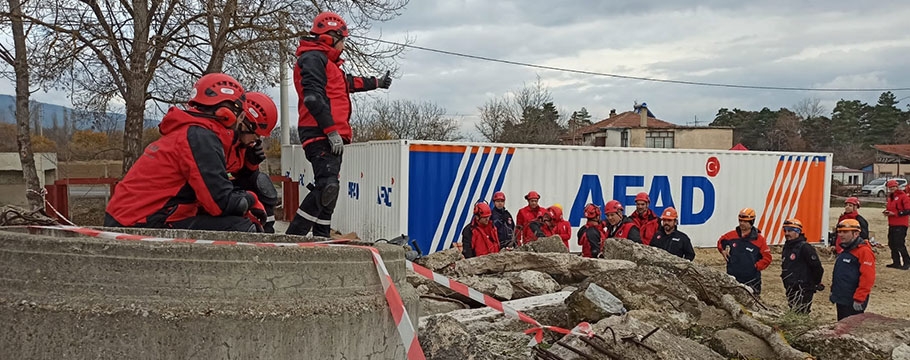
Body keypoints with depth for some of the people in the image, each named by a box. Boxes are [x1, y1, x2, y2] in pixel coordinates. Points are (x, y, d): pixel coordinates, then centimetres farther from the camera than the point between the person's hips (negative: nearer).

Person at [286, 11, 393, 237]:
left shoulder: (327, 62, 26)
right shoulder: (313, 58, -7)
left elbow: (348, 82, 44)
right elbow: (313, 98, -19)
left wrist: (376, 82, 56)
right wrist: (332, 131, -22)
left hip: (329, 136, 11)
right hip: (321, 135, -11)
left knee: (328, 189, 12)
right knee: (327, 186, -23)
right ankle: (294, 236, -21)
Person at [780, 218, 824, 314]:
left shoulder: (805, 248, -14)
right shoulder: (786, 247, 14)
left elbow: (817, 268, -14)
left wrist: (815, 284, -3)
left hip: (803, 291, -9)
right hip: (790, 290, 9)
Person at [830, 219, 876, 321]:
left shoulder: (864, 251, -14)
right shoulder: (845, 250, 16)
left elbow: (867, 277, -22)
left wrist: (859, 299, -23)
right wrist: (834, 292, 22)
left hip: (852, 303, -9)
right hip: (841, 300, 9)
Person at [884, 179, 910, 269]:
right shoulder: (890, 197, 14)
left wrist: (894, 213, -20)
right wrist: (887, 212, 5)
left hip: (900, 225, -8)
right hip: (892, 224, 8)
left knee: (900, 245, -8)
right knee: (891, 244, 10)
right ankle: (896, 262, 19)